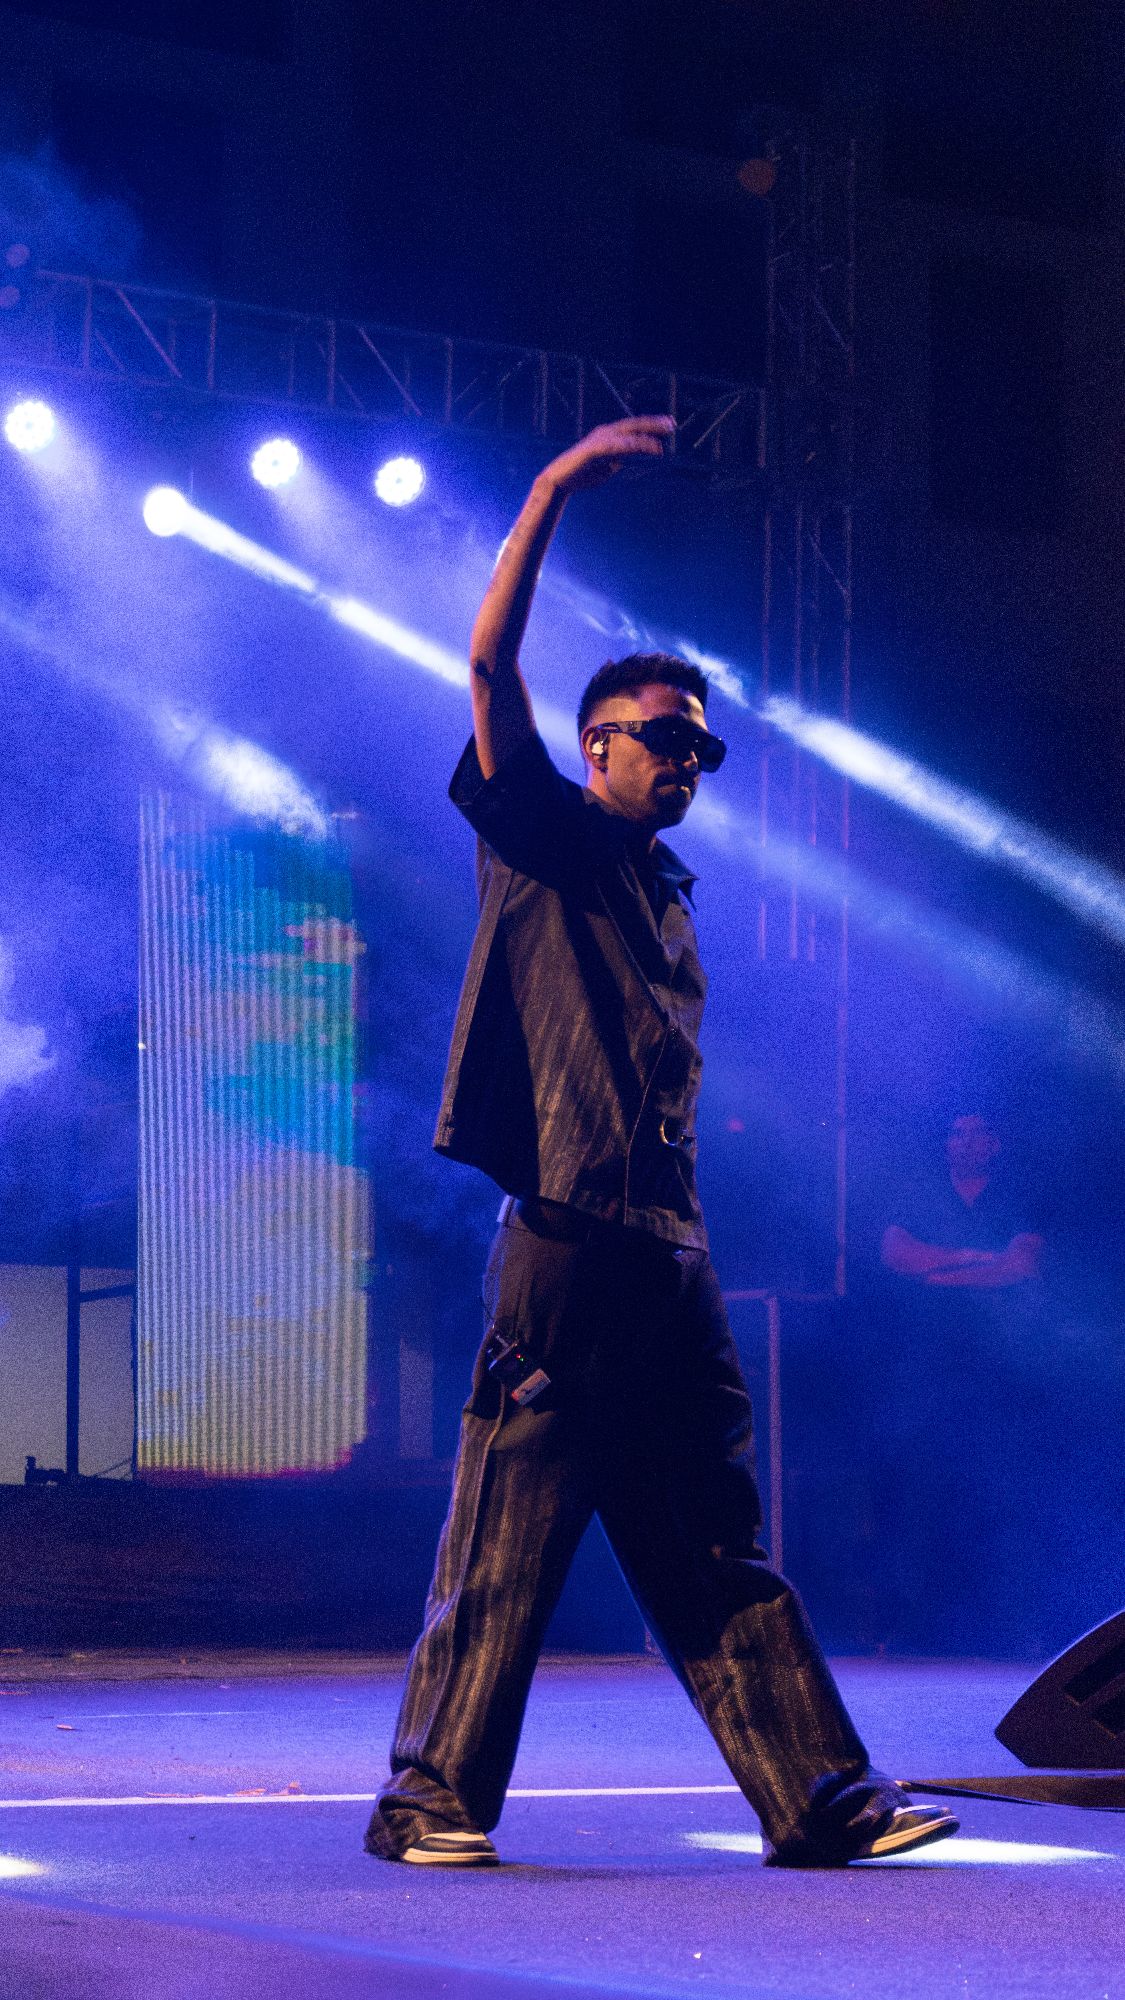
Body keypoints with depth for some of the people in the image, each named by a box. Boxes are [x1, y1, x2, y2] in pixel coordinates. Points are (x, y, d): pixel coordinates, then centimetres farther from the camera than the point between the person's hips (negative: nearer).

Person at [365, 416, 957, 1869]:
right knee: (506, 1541, -4)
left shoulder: (667, 891, 23)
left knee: (720, 1552, 7)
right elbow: (491, 663, -11)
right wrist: (553, 490, -15)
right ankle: (432, 1800, 3)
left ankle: (817, 1800, 5)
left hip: (670, 1256, 7)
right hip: (562, 1243, -7)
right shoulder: (541, 840, 3)